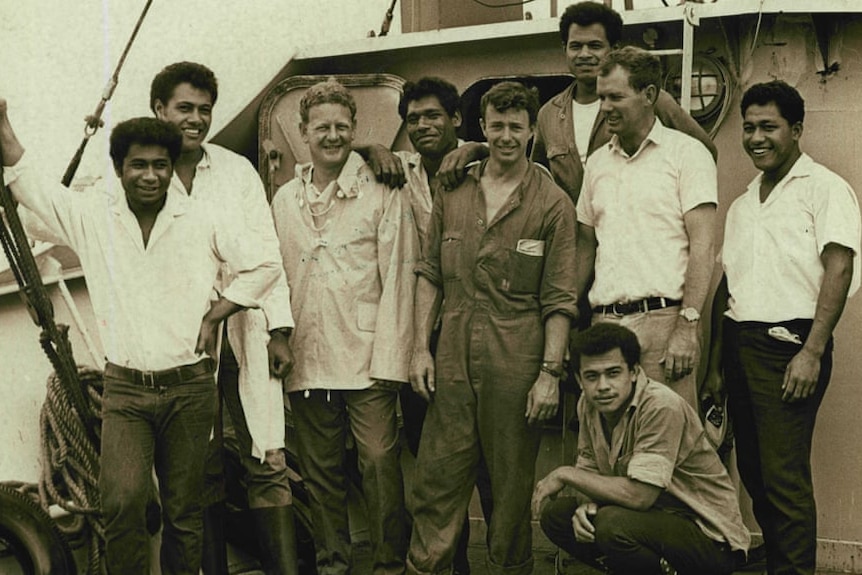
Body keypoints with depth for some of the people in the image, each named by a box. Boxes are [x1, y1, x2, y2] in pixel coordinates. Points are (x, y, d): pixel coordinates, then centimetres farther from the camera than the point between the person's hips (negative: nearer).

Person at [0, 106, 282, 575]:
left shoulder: (203, 222, 1)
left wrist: (214, 316, 1)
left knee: (184, 510, 7)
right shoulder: (91, 215, 3)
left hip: (190, 389, 0)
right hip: (124, 390, 0)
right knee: (122, 501, -19)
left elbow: (264, 265, 7)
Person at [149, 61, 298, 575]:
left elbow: (265, 252, 5)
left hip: (243, 336, 1)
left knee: (268, 464, -2)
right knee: (201, 472, 7)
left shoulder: (237, 170, 7)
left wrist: (280, 330, -2)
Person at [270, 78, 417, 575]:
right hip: (307, 364, 4)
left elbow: (398, 279, -5)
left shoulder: (384, 195, -1)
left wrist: (388, 361, -11)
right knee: (321, 473, 11)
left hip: (367, 361, -4)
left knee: (381, 466, -5)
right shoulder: (283, 201, 12)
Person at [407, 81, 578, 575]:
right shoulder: (453, 194, 10)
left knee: (513, 487, 7)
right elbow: (430, 274, 14)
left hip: (515, 364, -3)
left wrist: (550, 372, -9)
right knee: (436, 479, 5)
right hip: (453, 361, 3)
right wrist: (421, 346, 6)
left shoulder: (553, 204, 0)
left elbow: (560, 300, -3)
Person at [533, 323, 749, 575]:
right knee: (555, 514, -4)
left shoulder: (662, 407, -24)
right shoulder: (589, 404, 0)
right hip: (653, 517, 8)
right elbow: (588, 470, 9)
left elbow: (639, 496, -30)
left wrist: (566, 474, -19)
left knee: (612, 523, -32)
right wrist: (585, 504, -15)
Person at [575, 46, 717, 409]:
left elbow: (702, 246, -7)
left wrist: (687, 325, -16)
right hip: (604, 322, 5)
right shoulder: (597, 163, 18)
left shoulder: (686, 153, 1)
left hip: (663, 319, -5)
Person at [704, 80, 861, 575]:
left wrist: (812, 352, -19)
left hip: (786, 343, -7)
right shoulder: (742, 205, 20)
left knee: (785, 477, -9)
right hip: (740, 344, 7)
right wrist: (716, 364, 15)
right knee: (754, 472, 9)